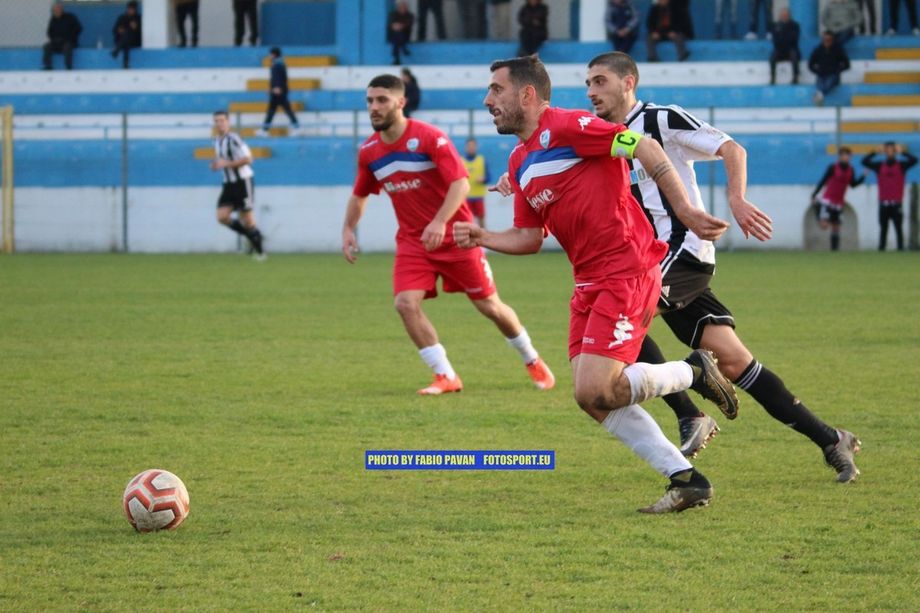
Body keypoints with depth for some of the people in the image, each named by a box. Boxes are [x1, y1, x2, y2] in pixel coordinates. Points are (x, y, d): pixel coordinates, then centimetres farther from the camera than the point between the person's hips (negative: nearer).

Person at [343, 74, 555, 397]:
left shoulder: (430, 137, -17)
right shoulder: (368, 151, 0)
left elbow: (461, 183, -24)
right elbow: (360, 195, 17)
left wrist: (440, 222, -37)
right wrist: (348, 229, 2)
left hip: (454, 235, -4)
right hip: (412, 240, 4)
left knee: (489, 305, 5)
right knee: (406, 303, -18)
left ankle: (533, 361, 29)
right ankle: (445, 377, -6)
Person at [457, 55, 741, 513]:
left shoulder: (566, 127, -12)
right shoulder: (519, 162, 16)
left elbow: (645, 148, -17)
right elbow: (529, 237, 21)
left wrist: (684, 209, -23)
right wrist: (481, 238, 3)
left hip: (627, 273, -9)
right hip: (589, 283, 9)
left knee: (595, 390, -18)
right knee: (594, 399, 0)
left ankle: (693, 372, 6)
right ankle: (686, 480, 6)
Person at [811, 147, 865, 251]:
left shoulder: (851, 170, 3)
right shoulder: (833, 168, -11)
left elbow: (853, 184, 11)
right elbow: (823, 181, -8)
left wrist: (863, 177, -4)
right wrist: (814, 195, -10)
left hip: (839, 203, 5)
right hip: (827, 200, -5)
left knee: (836, 227, 5)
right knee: (824, 225, -16)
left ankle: (835, 248, 11)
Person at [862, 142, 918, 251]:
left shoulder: (901, 165, 4)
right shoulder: (879, 166, 8)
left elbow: (914, 160, -10)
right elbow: (864, 161, -2)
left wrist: (902, 152, -15)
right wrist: (876, 152, -9)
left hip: (896, 203, -2)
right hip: (883, 203, 2)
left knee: (898, 227, -3)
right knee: (883, 228, 4)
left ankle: (900, 248, -2)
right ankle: (881, 248, 5)